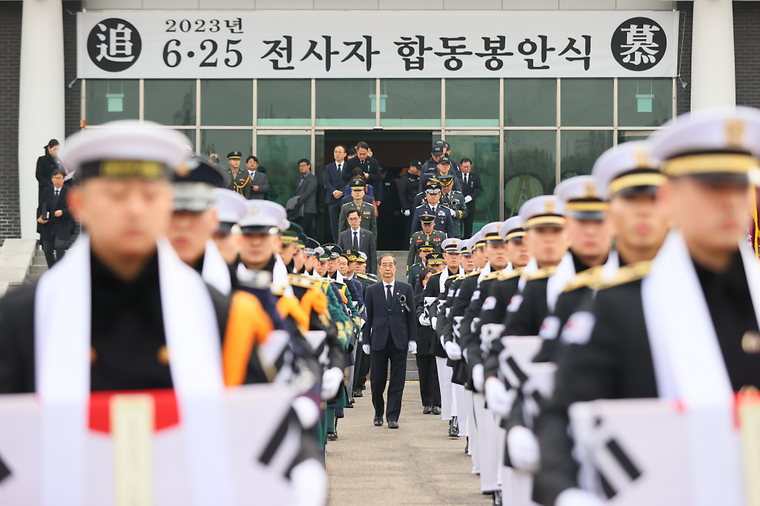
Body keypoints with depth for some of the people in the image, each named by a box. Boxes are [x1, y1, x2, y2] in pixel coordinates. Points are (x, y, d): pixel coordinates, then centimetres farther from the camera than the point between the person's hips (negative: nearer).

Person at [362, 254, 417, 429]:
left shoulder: (406, 288, 7)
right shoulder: (372, 290, 8)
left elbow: (411, 316, 6)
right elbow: (368, 318, 8)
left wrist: (412, 339, 0)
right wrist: (365, 341, 3)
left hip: (399, 341, 0)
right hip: (378, 341, 0)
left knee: (397, 382, 0)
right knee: (377, 381, 2)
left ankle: (392, 417, 6)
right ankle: (378, 413, 22)